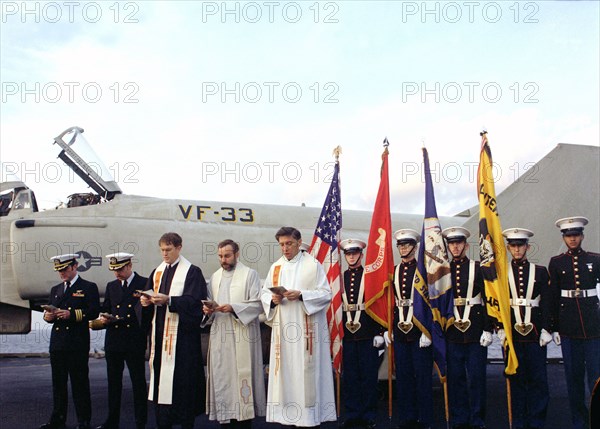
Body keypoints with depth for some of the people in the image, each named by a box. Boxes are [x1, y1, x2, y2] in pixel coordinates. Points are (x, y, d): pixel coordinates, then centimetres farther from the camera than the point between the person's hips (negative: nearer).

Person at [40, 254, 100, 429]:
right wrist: (48, 316, -4)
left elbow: (94, 312, -9)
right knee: (58, 382, 10)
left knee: (80, 382, -2)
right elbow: (49, 312, 19)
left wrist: (72, 314, -20)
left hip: (78, 344, -6)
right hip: (57, 343, 6)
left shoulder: (88, 288, 1)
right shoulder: (56, 289, 19)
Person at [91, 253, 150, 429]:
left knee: (138, 383, 2)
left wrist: (143, 333, -17)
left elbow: (150, 311, -5)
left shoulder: (145, 284, -3)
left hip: (135, 342, -5)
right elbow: (105, 310, 17)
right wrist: (104, 318, -3)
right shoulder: (111, 286, 14)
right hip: (113, 341, 5)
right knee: (113, 383, 12)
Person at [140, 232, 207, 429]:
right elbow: (149, 294, 18)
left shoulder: (192, 271, -5)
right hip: (160, 331, 6)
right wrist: (146, 300, -5)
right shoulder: (157, 271, 15)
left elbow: (194, 300, -14)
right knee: (160, 374, 7)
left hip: (182, 333, -6)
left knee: (183, 377, -4)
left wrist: (168, 300, -24)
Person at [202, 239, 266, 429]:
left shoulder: (250, 274, 0)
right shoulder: (215, 277, 16)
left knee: (242, 377, -3)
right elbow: (210, 303, 19)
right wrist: (208, 310, -3)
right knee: (221, 378, 5)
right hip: (220, 336, 5)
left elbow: (258, 305, -7)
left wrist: (233, 308, -18)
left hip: (242, 337, -5)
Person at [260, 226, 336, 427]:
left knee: (306, 371, -3)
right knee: (284, 370, 4)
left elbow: (326, 294, -5)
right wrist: (273, 299, -10)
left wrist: (301, 295, -18)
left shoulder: (313, 265, -1)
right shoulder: (276, 267, 12)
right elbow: (264, 293, 12)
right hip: (283, 328, 4)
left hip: (306, 329, -4)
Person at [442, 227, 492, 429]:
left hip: (475, 334, -2)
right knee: (455, 378, 7)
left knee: (477, 379, 3)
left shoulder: (478, 268, 2)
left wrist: (487, 329, -7)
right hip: (452, 334, 2)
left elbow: (487, 299, -1)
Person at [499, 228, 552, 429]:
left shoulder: (540, 271, 7)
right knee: (515, 378, 4)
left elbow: (546, 303, 5)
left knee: (538, 378, 3)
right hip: (511, 331, 0)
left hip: (535, 331, 0)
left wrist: (546, 329, -3)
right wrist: (500, 328, -5)